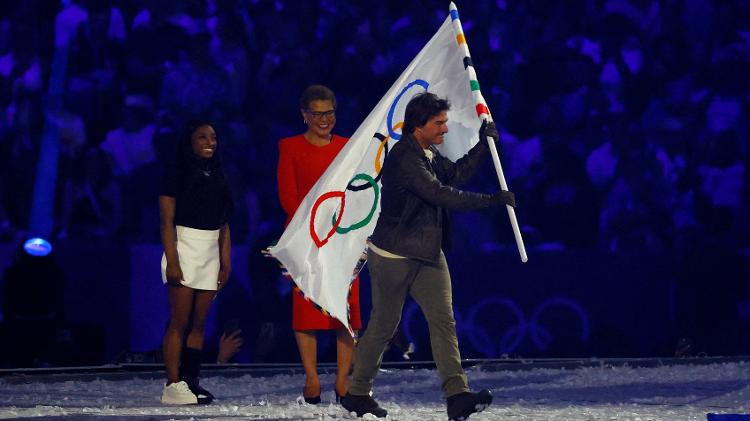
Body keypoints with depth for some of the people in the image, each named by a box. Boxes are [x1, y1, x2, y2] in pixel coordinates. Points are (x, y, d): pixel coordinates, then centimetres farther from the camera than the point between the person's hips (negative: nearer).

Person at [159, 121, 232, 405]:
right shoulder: (177, 174, -3)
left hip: (211, 254, 6)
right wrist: (172, 262, -17)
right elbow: (167, 221, -9)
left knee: (199, 323, 3)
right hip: (184, 250, -6)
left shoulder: (217, 177, 15)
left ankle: (192, 381, 4)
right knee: (180, 322, -9)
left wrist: (226, 263, 10)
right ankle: (173, 386, -12)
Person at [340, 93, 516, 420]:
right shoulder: (404, 158, -22)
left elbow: (455, 174, 14)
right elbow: (440, 194, -28)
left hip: (427, 255, 8)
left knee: (443, 319, -5)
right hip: (392, 257, -8)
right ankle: (357, 394, 21)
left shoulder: (429, 154, 9)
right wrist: (490, 200, -26)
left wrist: (483, 145, 4)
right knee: (384, 327, 4)